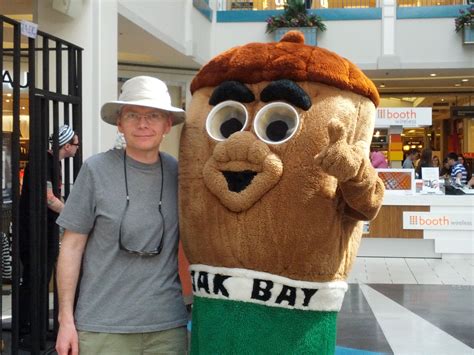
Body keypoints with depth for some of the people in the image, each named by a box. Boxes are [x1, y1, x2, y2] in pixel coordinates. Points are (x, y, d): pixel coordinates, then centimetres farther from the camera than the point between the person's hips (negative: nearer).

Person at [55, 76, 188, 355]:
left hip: (168, 326, 2)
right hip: (102, 328, -2)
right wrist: (66, 320, -4)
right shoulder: (97, 170, -6)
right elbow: (72, 246, -2)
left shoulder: (178, 173, 2)